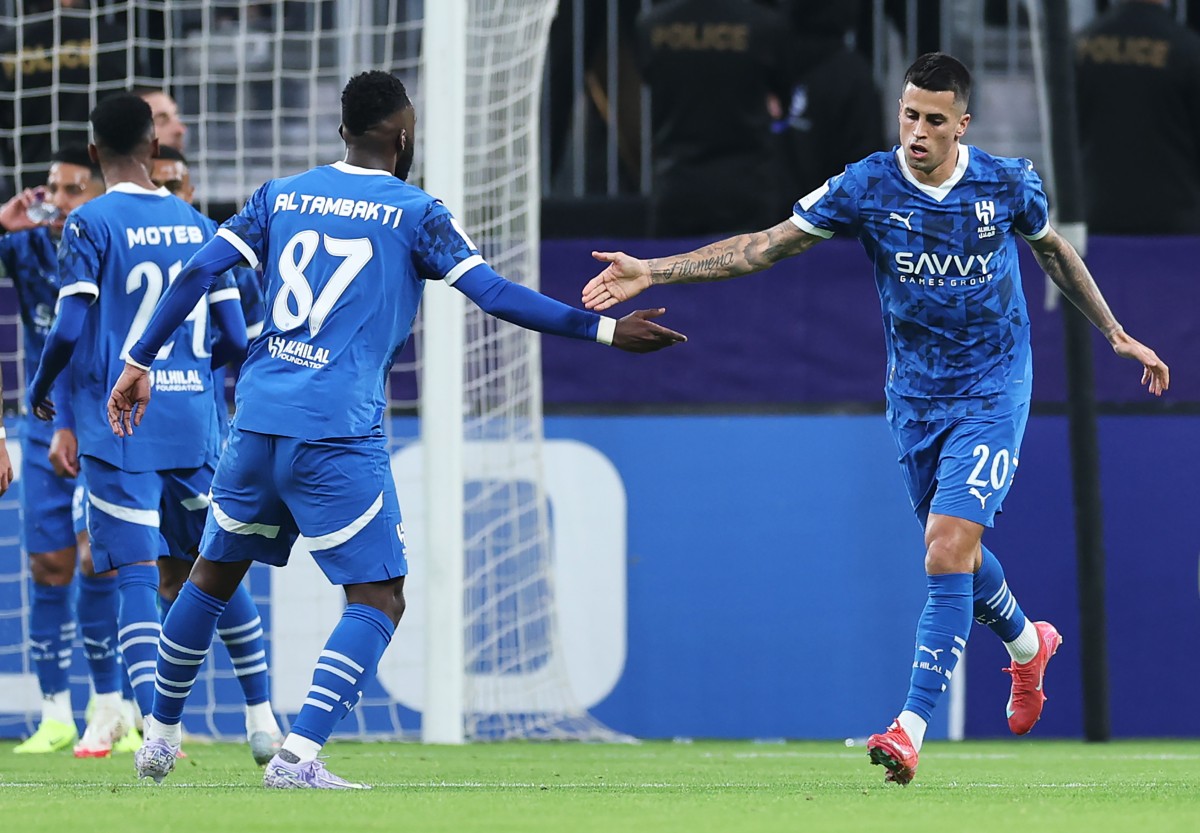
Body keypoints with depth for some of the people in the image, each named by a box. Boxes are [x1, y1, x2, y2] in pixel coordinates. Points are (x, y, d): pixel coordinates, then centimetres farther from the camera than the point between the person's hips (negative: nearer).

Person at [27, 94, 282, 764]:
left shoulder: (90, 225, -5)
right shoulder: (200, 226, 8)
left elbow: (68, 330, -13)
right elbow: (236, 340, 7)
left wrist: (40, 387, 6)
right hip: (195, 426, 4)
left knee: (136, 576, -7)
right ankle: (262, 715, 13)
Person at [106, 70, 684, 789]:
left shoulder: (280, 196, 12)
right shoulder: (415, 215, -1)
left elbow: (198, 275, 8)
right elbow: (496, 295, -9)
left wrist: (140, 364, 16)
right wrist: (605, 330, -6)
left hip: (259, 419, 5)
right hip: (339, 432, -5)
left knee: (215, 573, 23)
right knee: (379, 600, -1)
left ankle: (161, 734, 32)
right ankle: (299, 756, -16)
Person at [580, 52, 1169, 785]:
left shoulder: (1007, 184, -10)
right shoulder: (866, 188, -10)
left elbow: (1055, 250, 12)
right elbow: (765, 247, -8)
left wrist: (1115, 333, 17)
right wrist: (654, 271, -15)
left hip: (991, 394, -3)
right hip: (914, 395, 3)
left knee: (949, 552, -17)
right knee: (955, 551, 16)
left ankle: (913, 727, -19)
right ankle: (1027, 643, 48)